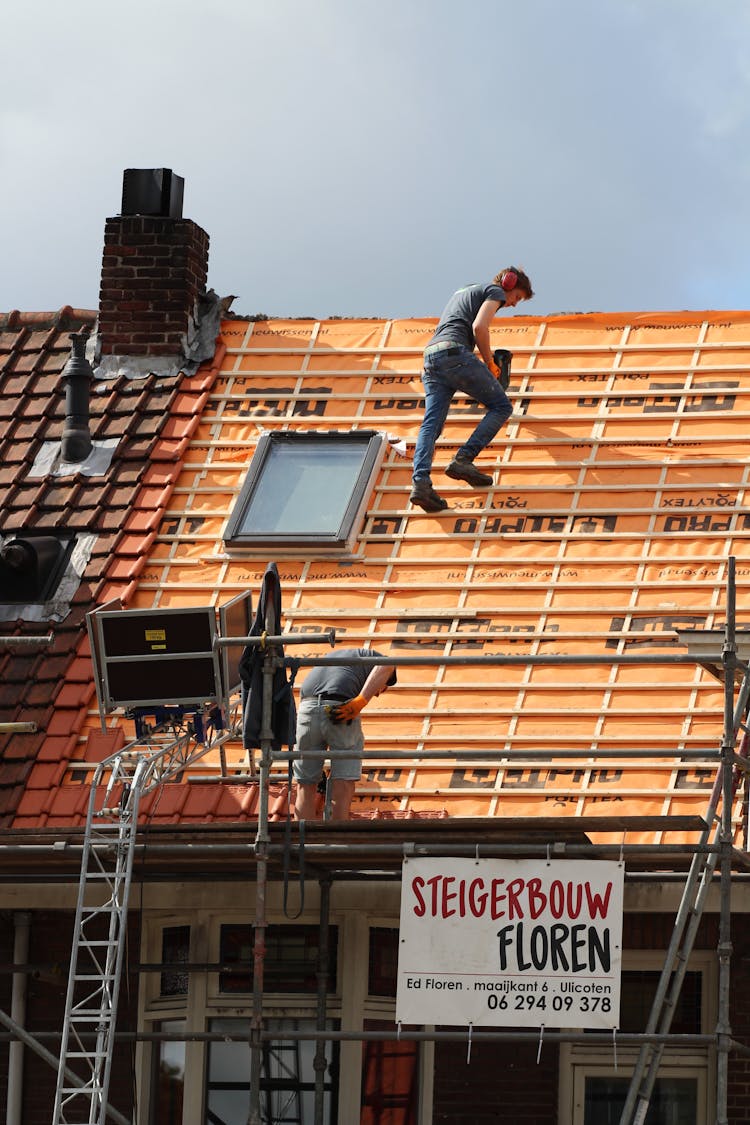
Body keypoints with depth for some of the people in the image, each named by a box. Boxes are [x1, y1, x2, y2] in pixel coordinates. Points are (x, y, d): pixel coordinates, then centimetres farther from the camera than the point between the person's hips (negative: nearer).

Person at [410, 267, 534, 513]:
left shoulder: (464, 292, 36)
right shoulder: (495, 292, 9)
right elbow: (479, 327, -8)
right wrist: (490, 363, 4)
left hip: (430, 358, 8)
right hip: (455, 353, -8)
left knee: (431, 424, -3)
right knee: (501, 406, 1)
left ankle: (420, 482, -23)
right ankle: (463, 460, -14)